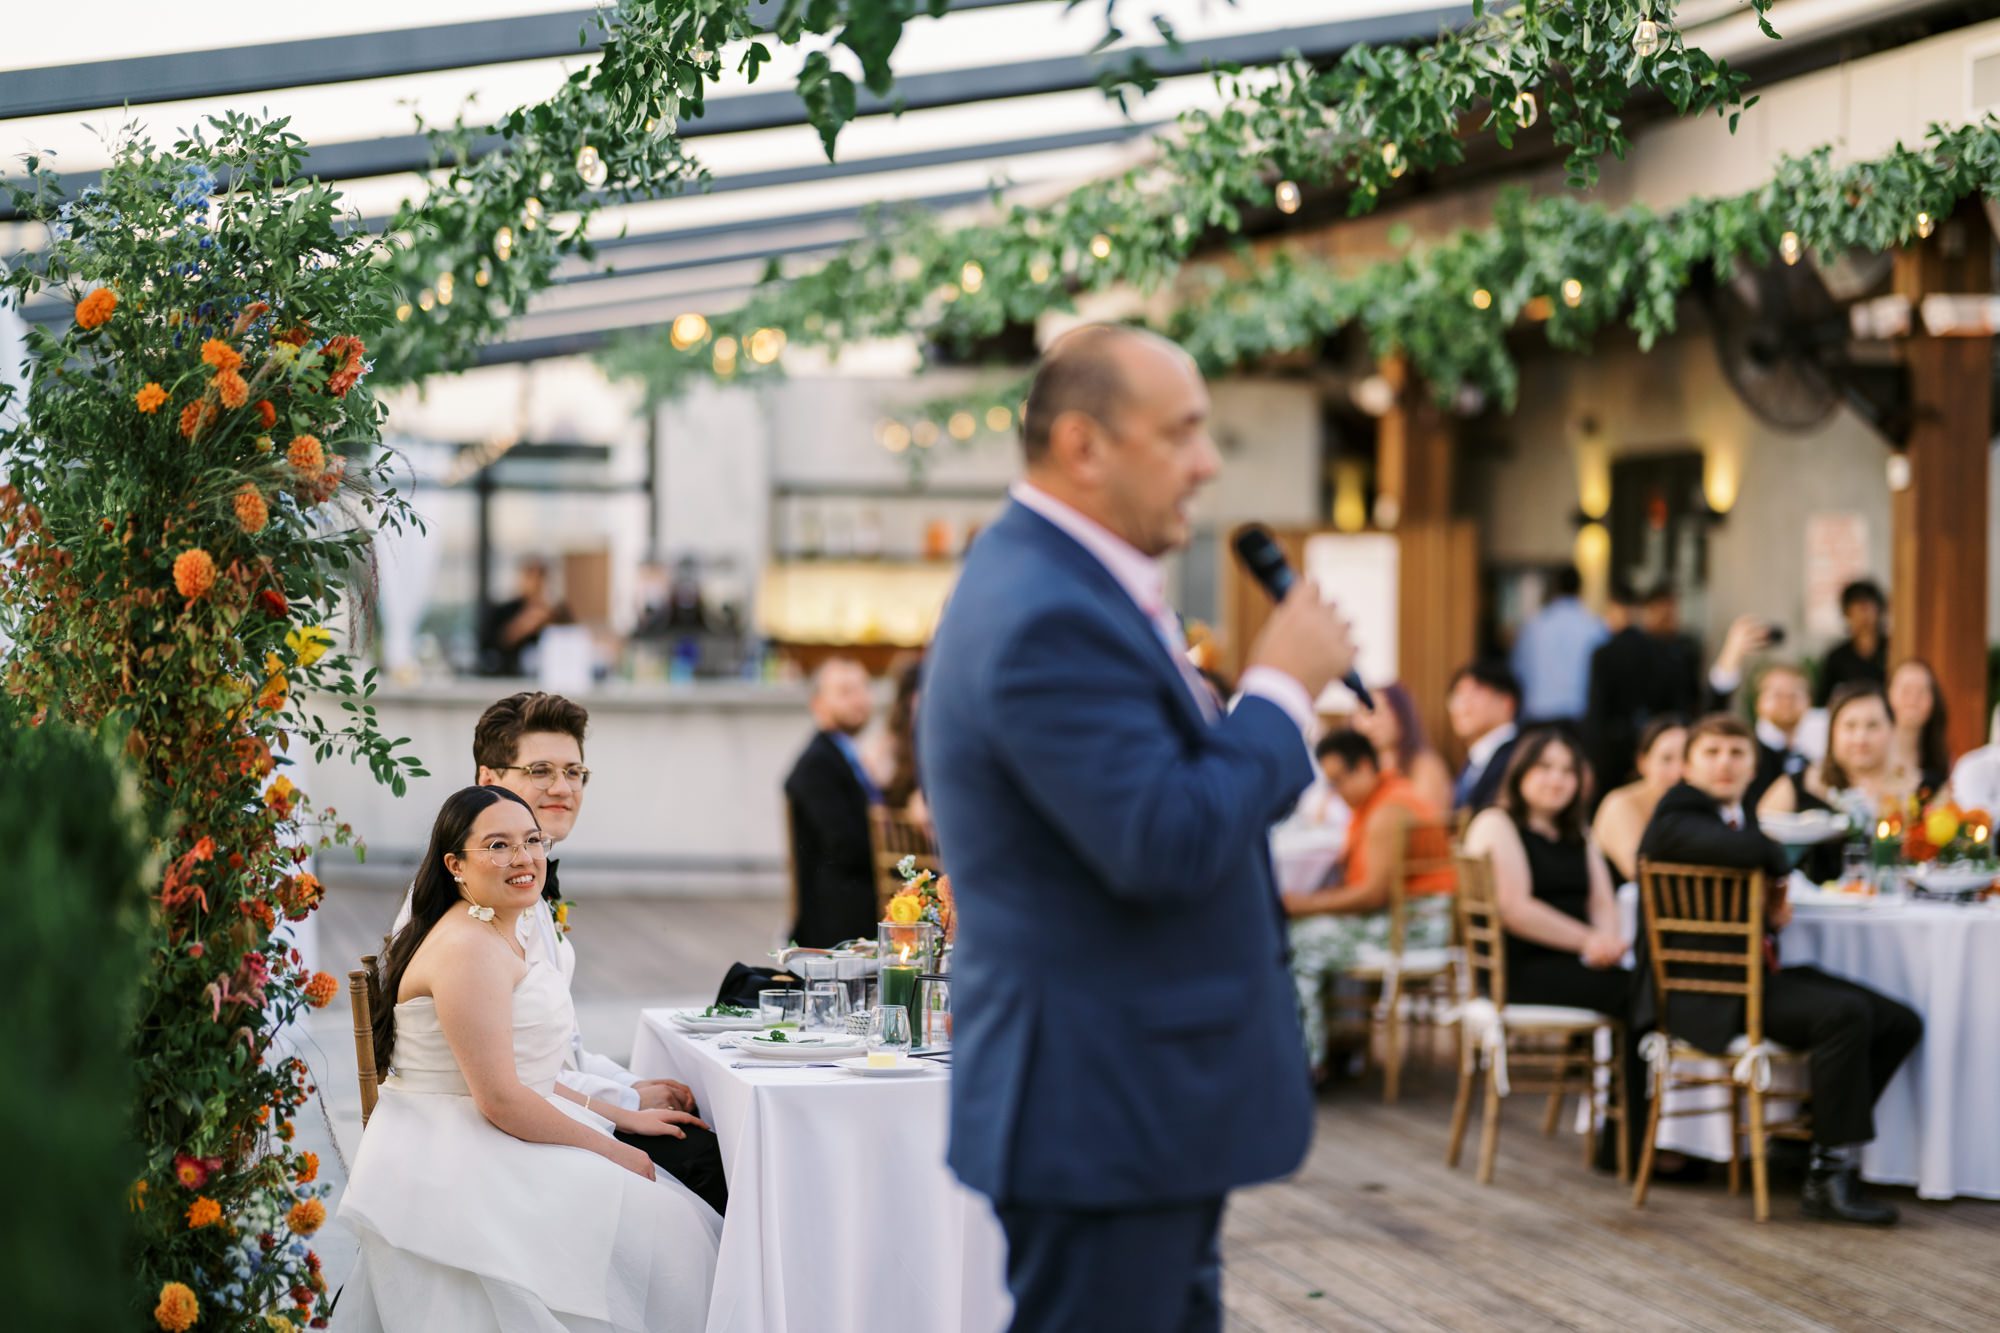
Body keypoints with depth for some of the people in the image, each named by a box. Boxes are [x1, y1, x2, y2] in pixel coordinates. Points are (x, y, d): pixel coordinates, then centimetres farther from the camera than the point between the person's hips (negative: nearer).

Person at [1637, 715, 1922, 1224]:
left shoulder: (1740, 816, 18)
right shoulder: (1674, 822, -11)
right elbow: (1753, 852, -29)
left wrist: (1775, 904, -3)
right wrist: (1778, 866, -6)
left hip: (1760, 973, 10)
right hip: (1705, 992, -10)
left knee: (1901, 1023, 2)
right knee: (1844, 1013, -30)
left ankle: (1816, 1136, 9)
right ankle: (1831, 1175, -25)